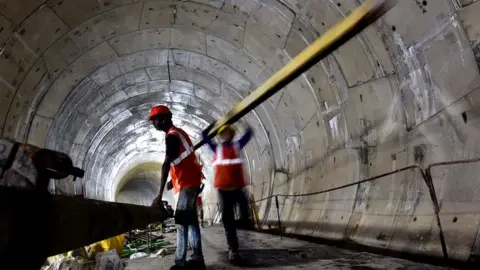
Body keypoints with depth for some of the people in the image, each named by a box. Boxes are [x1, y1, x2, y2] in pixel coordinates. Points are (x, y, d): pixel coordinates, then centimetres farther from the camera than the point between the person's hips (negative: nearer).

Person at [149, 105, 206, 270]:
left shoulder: (171, 135, -15)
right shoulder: (177, 132, 16)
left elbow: (166, 165, -24)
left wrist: (159, 195, -29)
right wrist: (174, 179, 24)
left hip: (187, 184, -10)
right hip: (190, 182, 10)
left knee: (182, 222, -10)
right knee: (189, 221, 10)